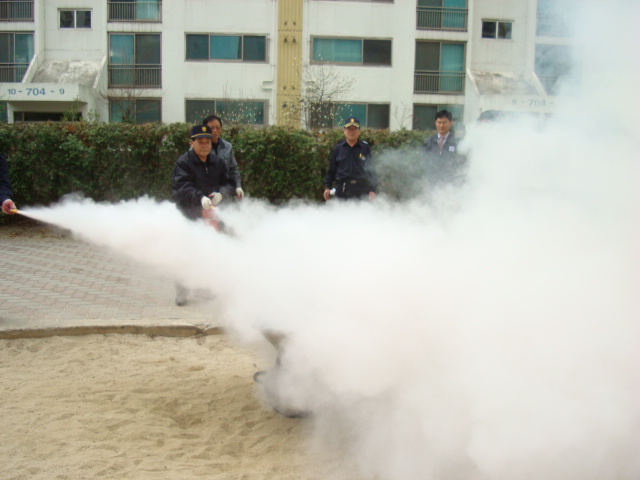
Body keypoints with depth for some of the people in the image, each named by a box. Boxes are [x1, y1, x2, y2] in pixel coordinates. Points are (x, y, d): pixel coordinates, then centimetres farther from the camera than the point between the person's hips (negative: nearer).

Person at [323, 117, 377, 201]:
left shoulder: (365, 148, 6)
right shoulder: (337, 149, 8)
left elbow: (371, 169, 7)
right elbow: (331, 170, 13)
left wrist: (372, 190, 1)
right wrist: (327, 187, 6)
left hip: (361, 191, -1)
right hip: (342, 190, 1)